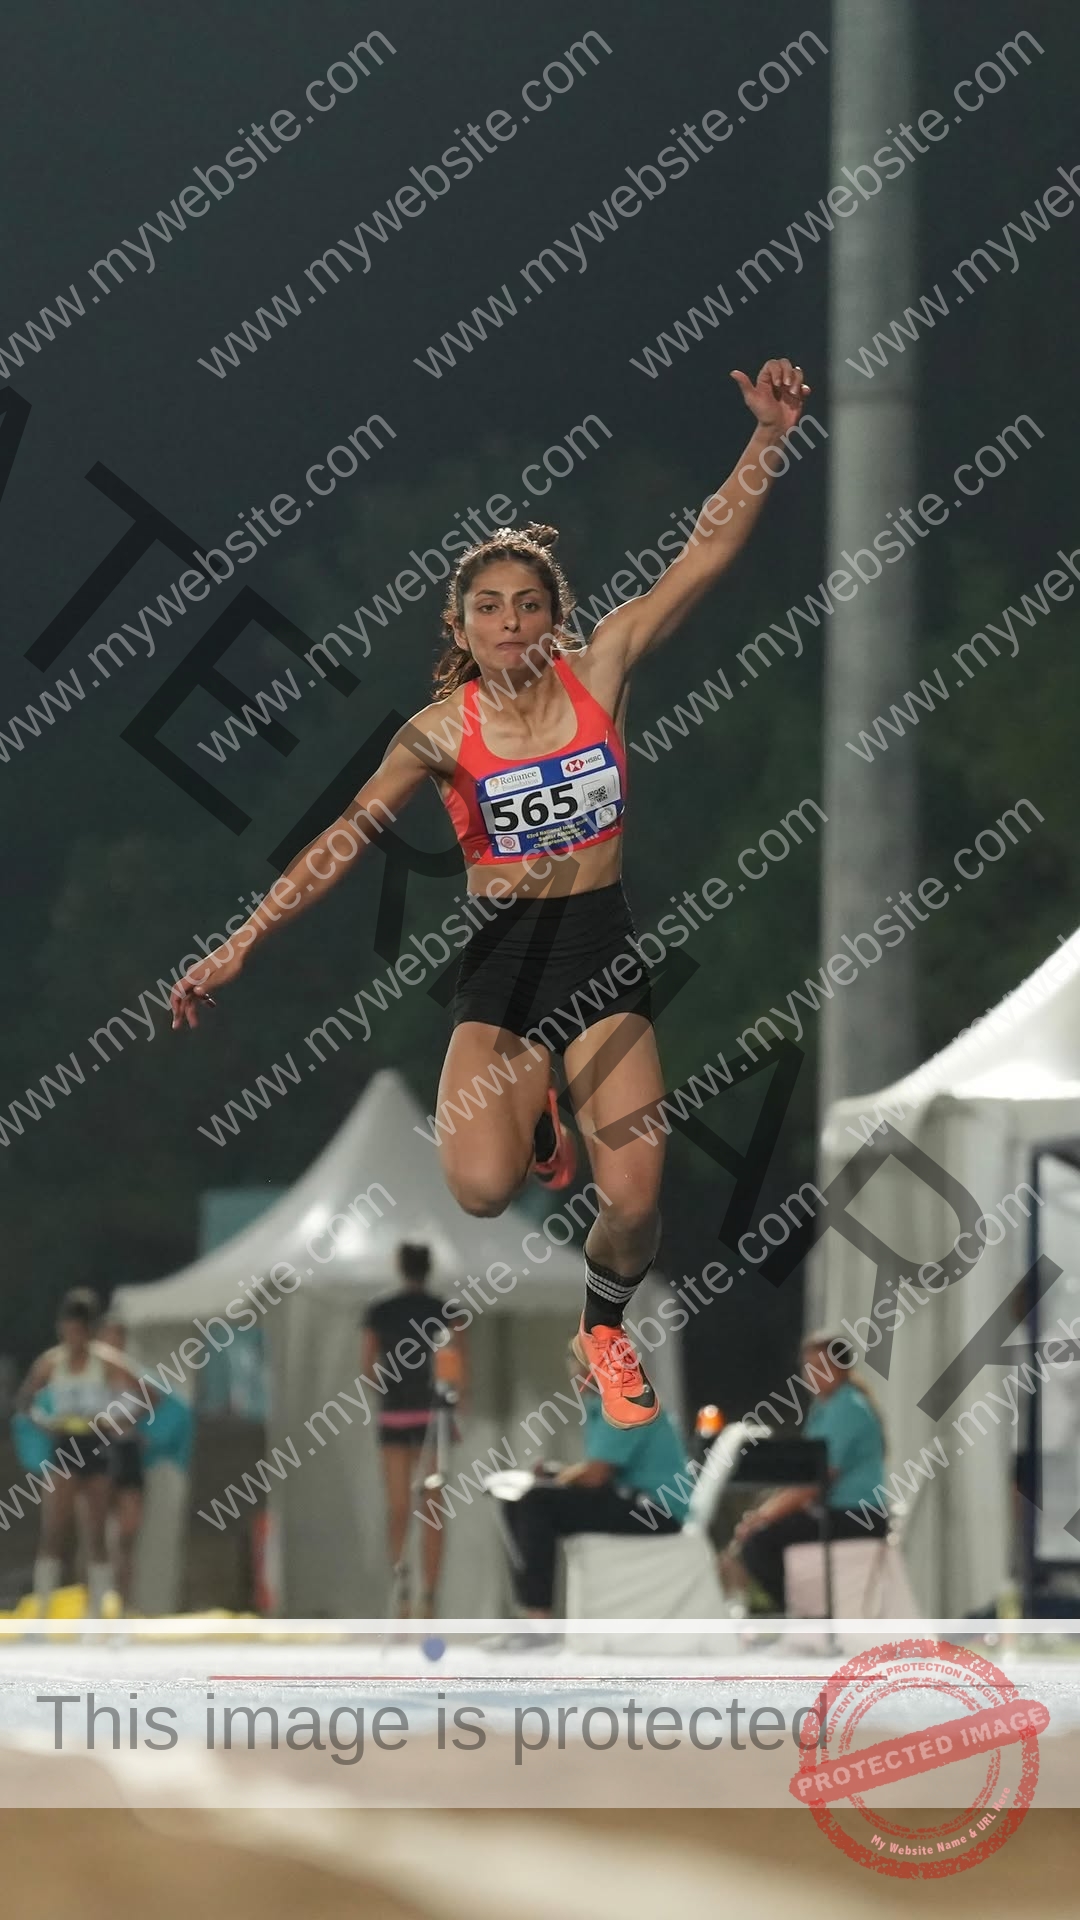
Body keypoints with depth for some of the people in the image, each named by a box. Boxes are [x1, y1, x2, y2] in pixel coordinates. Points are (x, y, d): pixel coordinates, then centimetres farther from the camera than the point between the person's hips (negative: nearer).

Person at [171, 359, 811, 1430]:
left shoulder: (598, 674, -4)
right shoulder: (442, 730, -6)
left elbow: (701, 558, -8)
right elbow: (345, 841, -7)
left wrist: (770, 437, -18)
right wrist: (241, 945, -12)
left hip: (602, 943, 1)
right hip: (498, 951, -1)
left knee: (633, 1202, -9)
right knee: (483, 1188, -22)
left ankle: (605, 1330, 27)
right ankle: (530, 1114, 18)